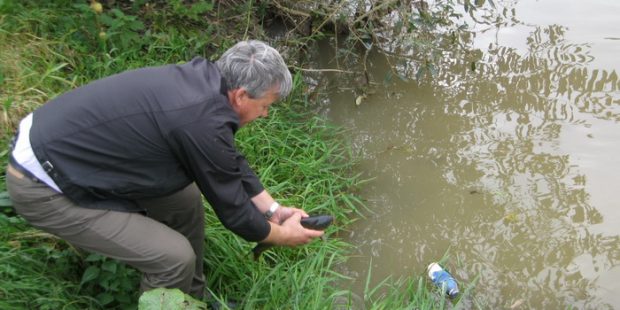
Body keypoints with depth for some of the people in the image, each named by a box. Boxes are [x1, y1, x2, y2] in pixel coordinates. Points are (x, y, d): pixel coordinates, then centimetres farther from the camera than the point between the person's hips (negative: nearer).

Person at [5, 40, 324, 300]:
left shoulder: (202, 80, -2)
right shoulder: (203, 122, -28)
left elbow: (233, 163, 12)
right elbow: (232, 207, -13)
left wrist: (273, 209, 14)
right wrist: (281, 235, 3)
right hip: (44, 186, -9)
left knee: (185, 199, 12)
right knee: (175, 258, -11)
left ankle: (192, 298, 26)